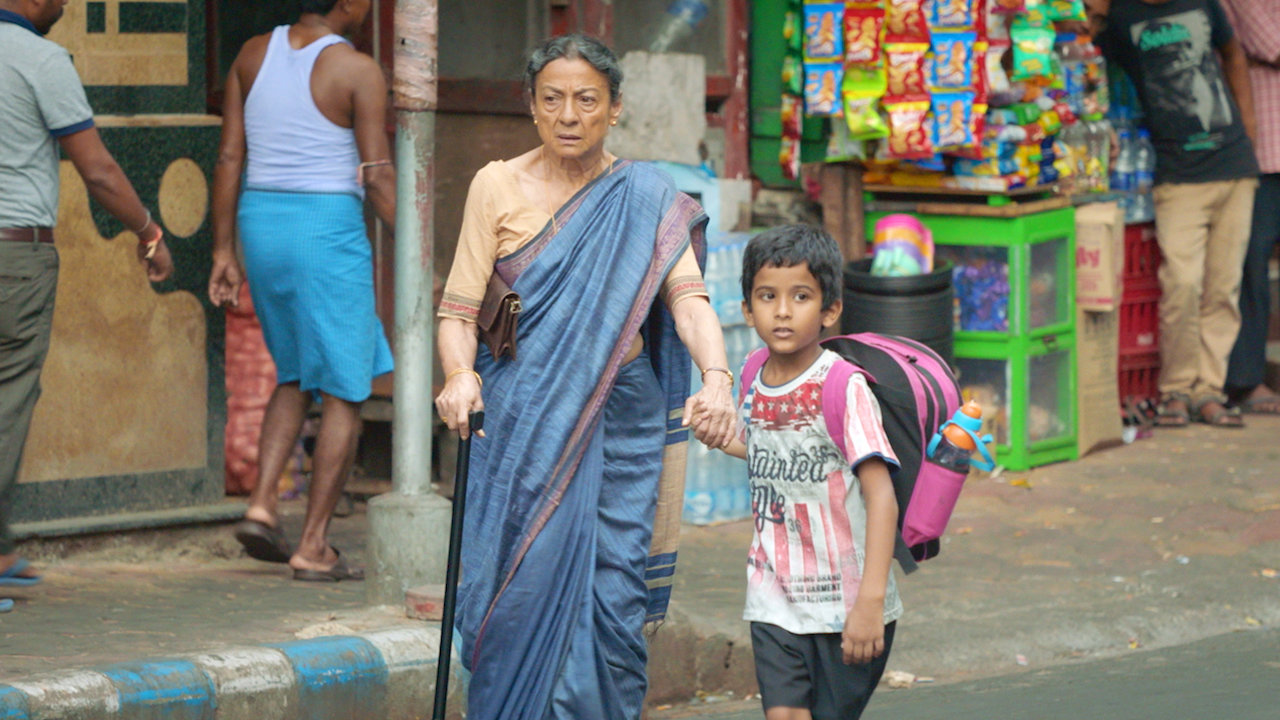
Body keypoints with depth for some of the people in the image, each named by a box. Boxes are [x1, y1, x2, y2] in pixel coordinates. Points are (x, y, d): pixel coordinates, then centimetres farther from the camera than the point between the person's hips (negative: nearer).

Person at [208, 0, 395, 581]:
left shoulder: (253, 54, 6)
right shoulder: (358, 70, -10)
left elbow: (229, 158, 6)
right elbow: (377, 175, -14)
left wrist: (223, 251, 9)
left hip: (261, 223, 6)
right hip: (329, 228, -6)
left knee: (295, 375, 23)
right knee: (347, 391, 3)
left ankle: (262, 503, 5)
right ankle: (313, 547, 1)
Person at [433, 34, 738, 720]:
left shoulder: (646, 199, 5)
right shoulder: (497, 187, 4)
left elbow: (687, 296, -8)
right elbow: (458, 308, 0)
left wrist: (716, 375, -28)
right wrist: (459, 375, -22)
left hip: (616, 425, 0)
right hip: (519, 427, 0)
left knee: (608, 601, -6)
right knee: (517, 595, -4)